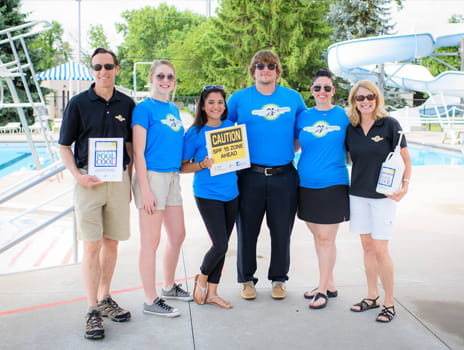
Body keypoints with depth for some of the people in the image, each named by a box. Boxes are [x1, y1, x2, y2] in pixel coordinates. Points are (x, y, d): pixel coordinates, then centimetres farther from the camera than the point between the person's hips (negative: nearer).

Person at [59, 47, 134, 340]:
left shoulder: (127, 104, 7)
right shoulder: (78, 103, -1)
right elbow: (65, 146, 2)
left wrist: (129, 181, 9)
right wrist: (78, 176, -11)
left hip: (118, 179, 3)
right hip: (89, 180, -3)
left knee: (112, 242, 10)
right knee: (92, 246, -2)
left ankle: (105, 299, 25)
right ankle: (93, 311, 6)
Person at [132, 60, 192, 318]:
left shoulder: (174, 109, 14)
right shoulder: (144, 108, -8)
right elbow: (138, 152, -13)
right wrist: (145, 189, -17)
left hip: (173, 177, 8)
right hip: (152, 176, -8)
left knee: (178, 235, 16)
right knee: (151, 241, -1)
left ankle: (170, 287, 35)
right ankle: (151, 301, 9)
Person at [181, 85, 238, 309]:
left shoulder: (232, 128, 7)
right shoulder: (195, 133, -5)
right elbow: (183, 167, -2)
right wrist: (203, 165, -18)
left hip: (231, 193, 5)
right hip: (207, 195, -5)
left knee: (221, 245, 9)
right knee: (220, 245, -10)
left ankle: (211, 292, 22)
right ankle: (202, 278, 19)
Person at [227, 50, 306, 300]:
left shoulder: (293, 98, 7)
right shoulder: (239, 98, 3)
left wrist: (292, 149, 5)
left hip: (284, 176, 1)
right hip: (250, 175, -1)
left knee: (282, 230, 8)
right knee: (247, 230, 7)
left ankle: (278, 279, 25)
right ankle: (247, 279, 23)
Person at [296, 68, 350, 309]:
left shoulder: (343, 116, -1)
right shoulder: (303, 117, 6)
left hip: (333, 185, -4)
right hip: (306, 185, 4)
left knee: (326, 238, -1)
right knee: (317, 236, 13)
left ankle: (323, 289, 13)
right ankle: (329, 284, 28)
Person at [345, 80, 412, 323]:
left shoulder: (389, 124, -7)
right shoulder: (350, 128, 4)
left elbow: (405, 158, -3)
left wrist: (405, 184, -12)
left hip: (383, 194, -4)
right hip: (358, 194, 4)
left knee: (380, 250, -4)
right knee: (367, 246, 11)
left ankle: (389, 303, 10)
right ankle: (372, 296, 24)